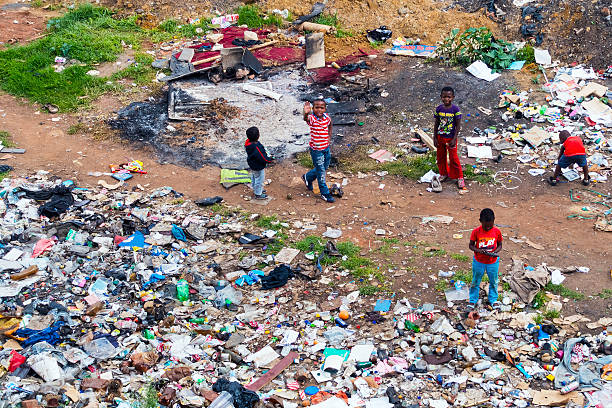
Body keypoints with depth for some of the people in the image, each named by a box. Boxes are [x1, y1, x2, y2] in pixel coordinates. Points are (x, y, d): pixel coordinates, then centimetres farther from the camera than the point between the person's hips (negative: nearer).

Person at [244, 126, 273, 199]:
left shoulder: (248, 142, -14)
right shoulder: (256, 148, -41)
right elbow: (263, 158, -30)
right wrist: (270, 159, -13)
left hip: (252, 165, 9)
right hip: (258, 168, -9)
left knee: (254, 178, 29)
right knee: (259, 180, 14)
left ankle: (256, 190, 51)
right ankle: (258, 194, 32)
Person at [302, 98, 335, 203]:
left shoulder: (327, 118, -4)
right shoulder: (312, 118, -21)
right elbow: (306, 119, -47)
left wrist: (329, 137, 9)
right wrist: (306, 113, -69)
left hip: (326, 148, 6)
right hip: (316, 150, -6)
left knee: (324, 167, 22)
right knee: (321, 171, 3)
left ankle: (307, 177, 47)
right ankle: (325, 193, 17)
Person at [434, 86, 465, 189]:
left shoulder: (456, 110, -15)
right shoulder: (439, 109, -5)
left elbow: (458, 125, -11)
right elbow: (436, 124, 3)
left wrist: (454, 139, -15)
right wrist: (435, 138, 1)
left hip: (451, 138, -4)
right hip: (440, 138, 4)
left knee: (453, 158, 3)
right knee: (440, 157, 15)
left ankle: (459, 178, 16)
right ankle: (444, 174, 35)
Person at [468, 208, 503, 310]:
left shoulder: (497, 231, -13)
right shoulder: (476, 232, -17)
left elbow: (499, 245, 0)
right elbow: (471, 245, -8)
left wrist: (495, 252, -20)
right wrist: (479, 250, -26)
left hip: (493, 261, 1)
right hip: (479, 261, -1)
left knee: (493, 282, 17)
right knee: (475, 282, 14)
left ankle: (493, 300, 37)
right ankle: (473, 300, 32)